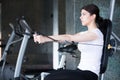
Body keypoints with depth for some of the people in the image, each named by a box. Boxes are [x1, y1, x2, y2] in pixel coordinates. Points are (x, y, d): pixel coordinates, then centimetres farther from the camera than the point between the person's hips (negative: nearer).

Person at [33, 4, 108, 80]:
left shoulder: (96, 33, -12)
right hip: (81, 71, 8)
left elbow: (70, 38, -21)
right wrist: (45, 38, -10)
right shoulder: (84, 34, 15)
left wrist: (46, 38, -26)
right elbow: (67, 38, 3)